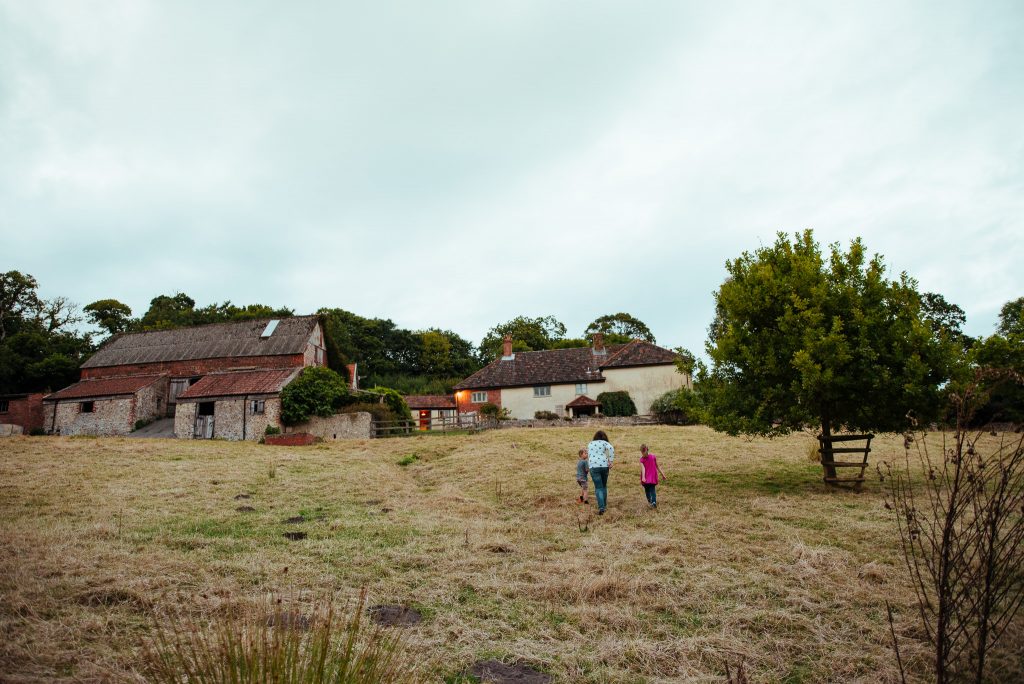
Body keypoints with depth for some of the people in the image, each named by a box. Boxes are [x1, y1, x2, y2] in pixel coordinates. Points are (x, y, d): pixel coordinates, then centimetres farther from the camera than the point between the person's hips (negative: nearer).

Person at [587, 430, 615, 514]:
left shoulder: (590, 444, 18)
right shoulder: (604, 443, 8)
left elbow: (588, 456, 16)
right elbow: (611, 448, -11)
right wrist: (611, 461, -8)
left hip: (593, 466, 0)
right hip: (604, 465, 0)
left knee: (598, 488, -1)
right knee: (604, 486, 18)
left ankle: (601, 508, -14)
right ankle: (604, 505, 22)